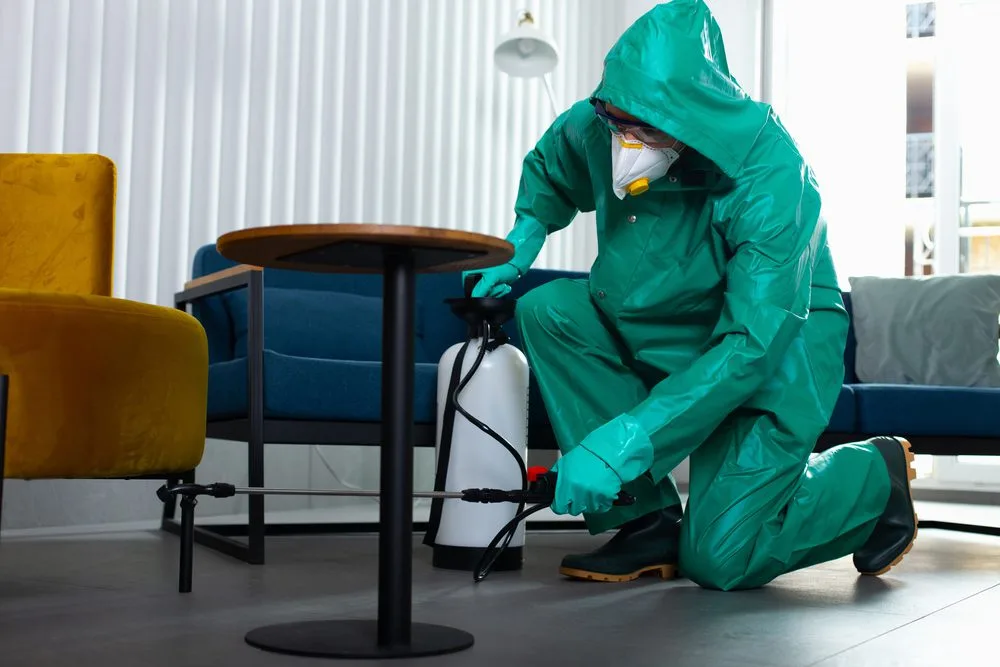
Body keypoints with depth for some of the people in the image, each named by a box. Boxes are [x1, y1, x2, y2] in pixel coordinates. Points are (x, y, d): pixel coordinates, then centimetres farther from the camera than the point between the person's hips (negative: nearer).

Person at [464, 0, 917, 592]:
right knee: (548, 310, -19)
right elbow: (548, 167, 15)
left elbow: (749, 348, -35)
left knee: (718, 559, -14)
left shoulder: (770, 176, -31)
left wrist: (620, 443, -40)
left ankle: (876, 471, 14)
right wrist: (520, 245, -2)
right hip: (660, 328, 7)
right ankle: (646, 521, -11)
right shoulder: (595, 128, -13)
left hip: (776, 350, -6)